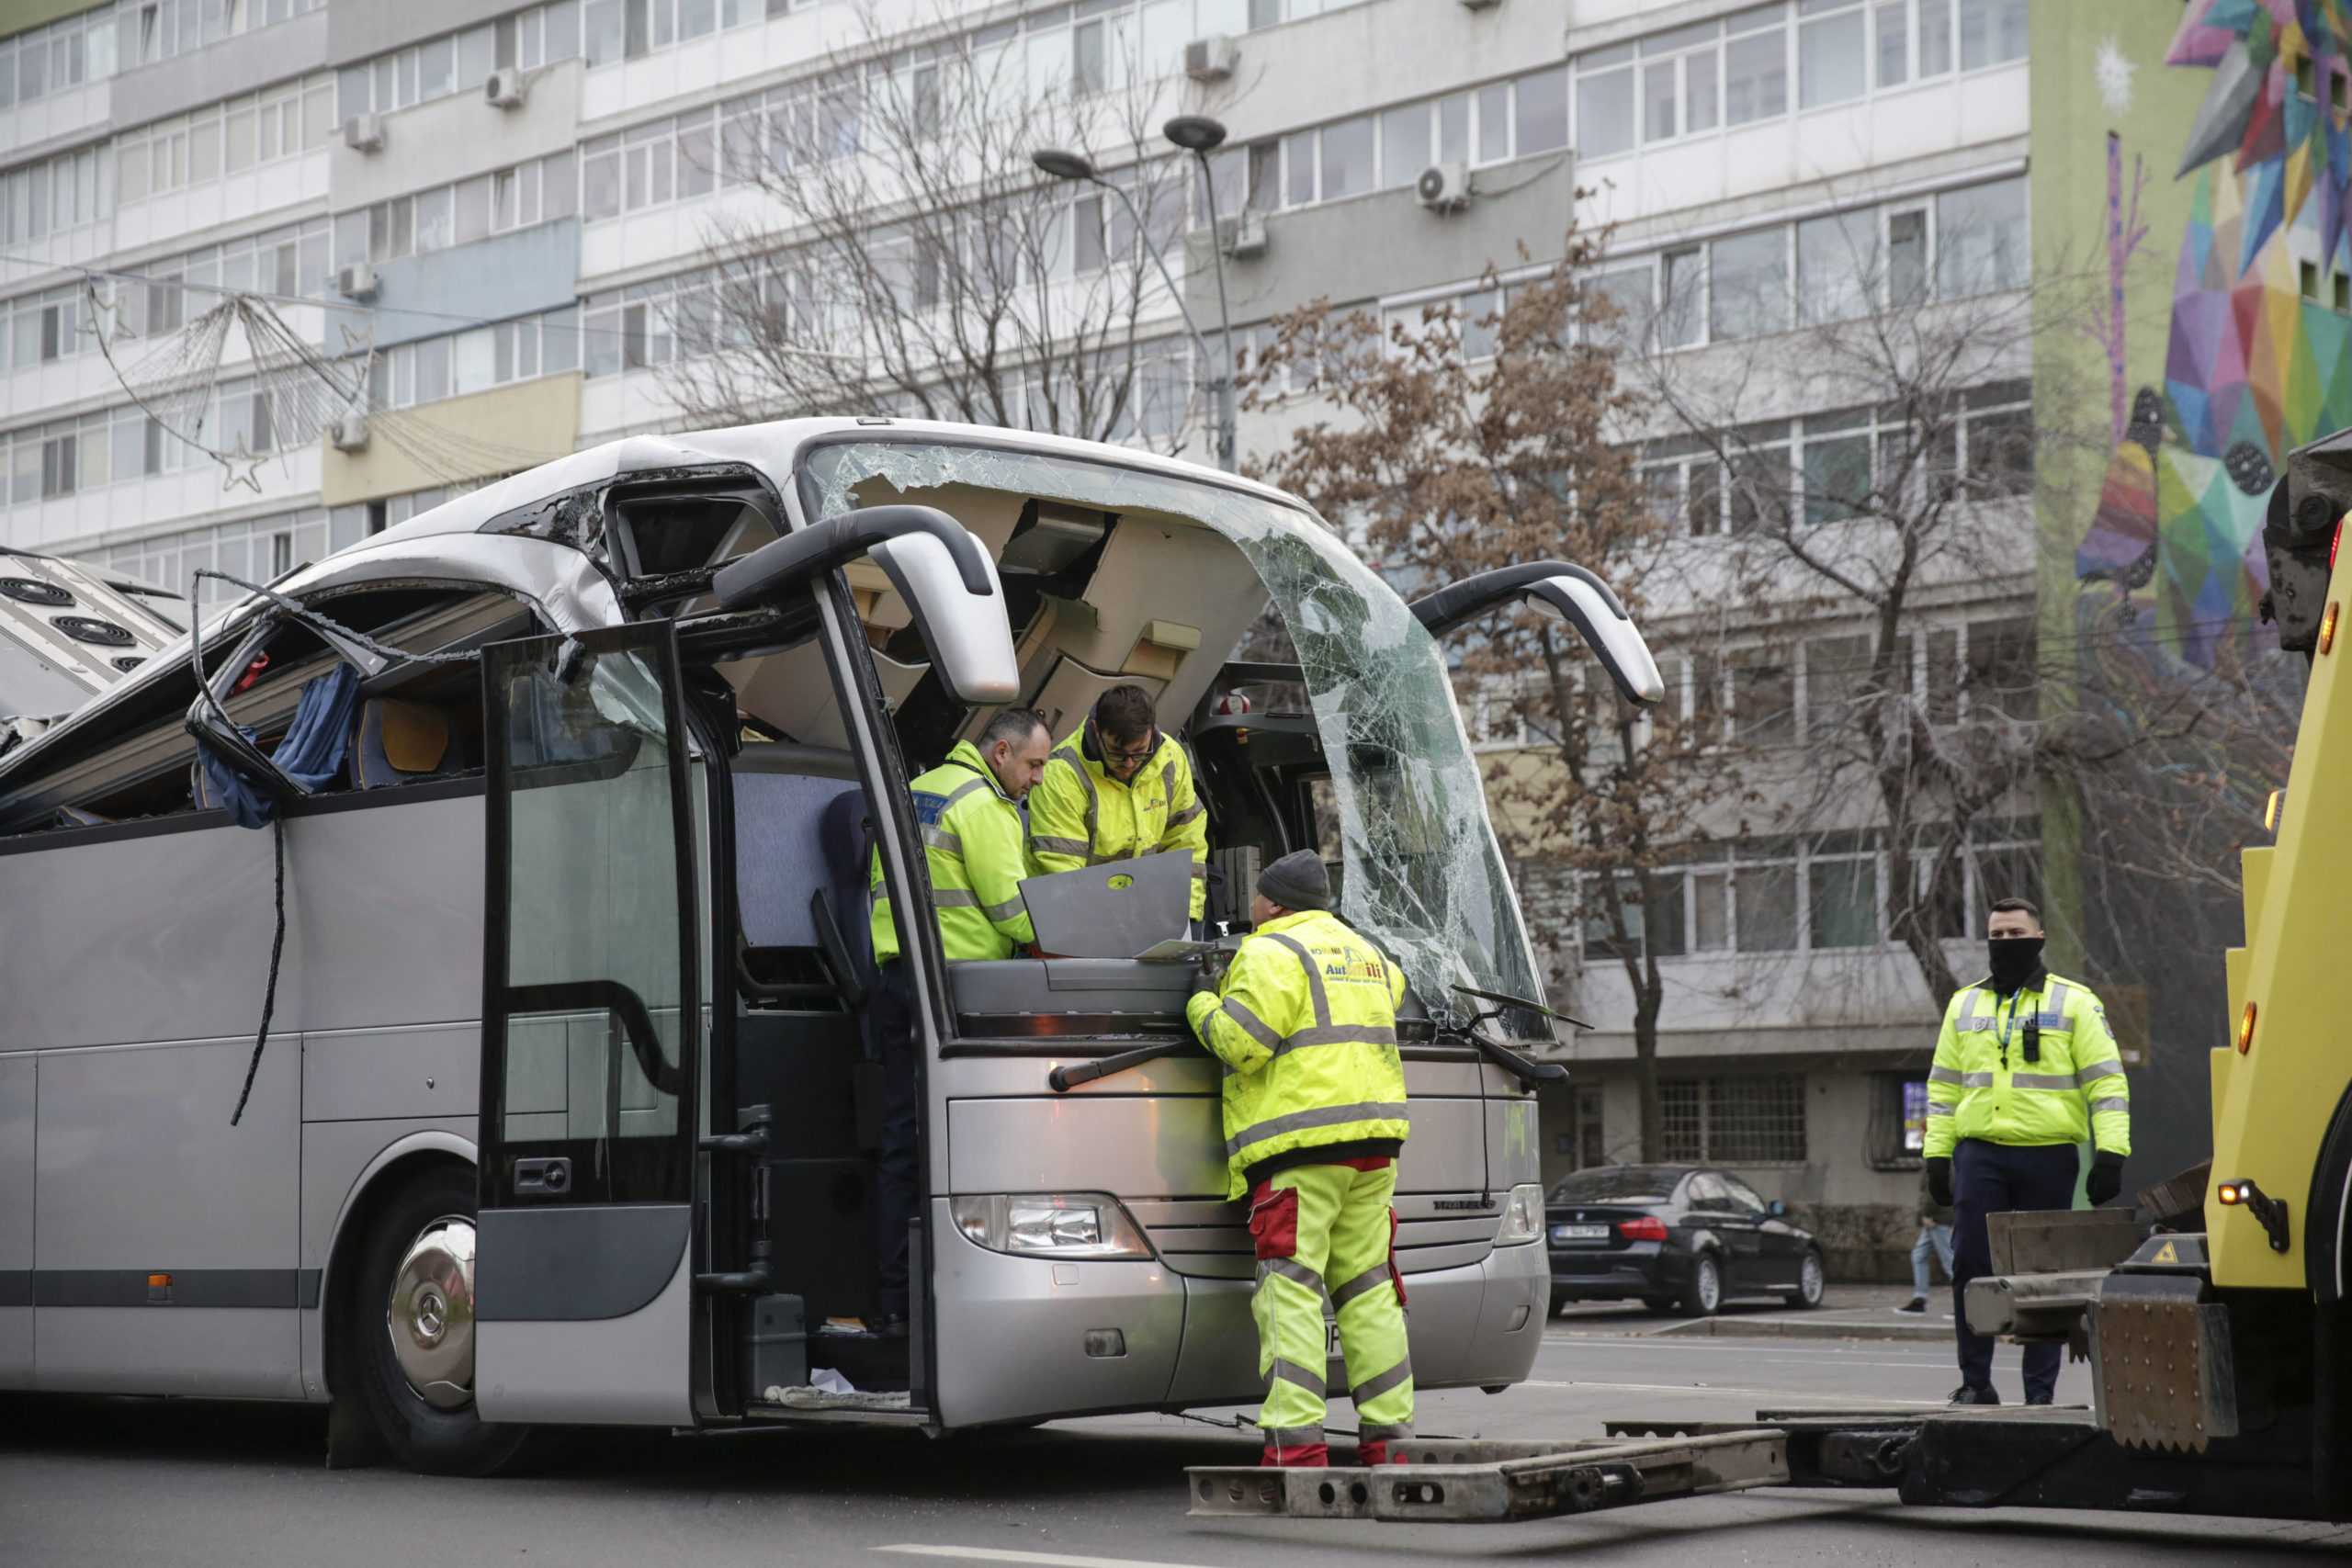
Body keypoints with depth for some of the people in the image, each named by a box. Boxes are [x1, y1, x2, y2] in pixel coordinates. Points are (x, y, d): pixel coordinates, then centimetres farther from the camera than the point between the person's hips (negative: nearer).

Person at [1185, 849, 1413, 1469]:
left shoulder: (1272, 954, -6)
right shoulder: (1363, 952, 21)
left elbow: (1242, 1042, -14)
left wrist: (1203, 1003, 4)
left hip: (1301, 1148, -8)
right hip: (1372, 1146, 8)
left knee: (1290, 1292, -9)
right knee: (1367, 1288, 11)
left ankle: (1296, 1442, -16)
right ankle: (1389, 1432, 10)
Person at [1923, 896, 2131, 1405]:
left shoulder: (2074, 1002, 6)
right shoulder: (1965, 1005, 16)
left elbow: (2106, 1081, 1)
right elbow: (1943, 1086, 18)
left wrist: (2111, 1153, -8)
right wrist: (1937, 1154, 10)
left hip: (2048, 1158, -2)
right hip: (1980, 1155, 2)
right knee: (1970, 1267, -3)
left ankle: (2041, 1390, 9)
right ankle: (1975, 1383, 7)